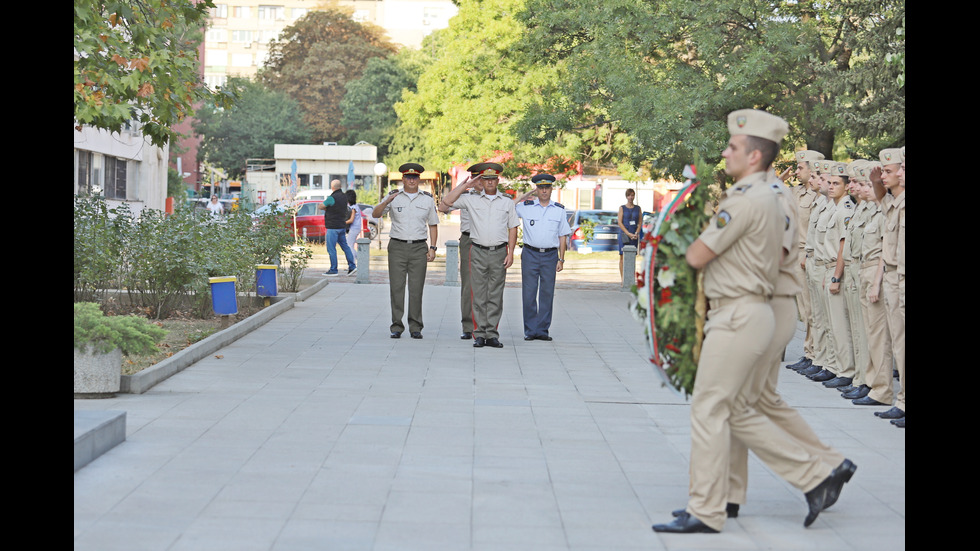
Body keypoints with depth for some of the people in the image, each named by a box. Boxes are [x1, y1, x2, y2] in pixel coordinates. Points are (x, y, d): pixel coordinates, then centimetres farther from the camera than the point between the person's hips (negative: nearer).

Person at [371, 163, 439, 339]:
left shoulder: (427, 199, 8)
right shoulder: (394, 196, 4)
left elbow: (433, 225, 12)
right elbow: (375, 214, -4)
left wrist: (433, 248, 1)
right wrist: (386, 202, -22)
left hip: (419, 248, 1)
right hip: (397, 247, 0)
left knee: (416, 289, 0)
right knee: (396, 288, -3)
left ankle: (415, 327, 6)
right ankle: (397, 327, 2)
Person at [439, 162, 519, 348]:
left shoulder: (507, 202, 12)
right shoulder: (471, 200, 9)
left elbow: (513, 228, 12)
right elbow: (444, 204, 5)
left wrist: (511, 252, 2)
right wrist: (463, 187, 4)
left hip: (499, 252, 1)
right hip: (478, 252, -1)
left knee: (495, 296, 2)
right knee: (479, 296, -2)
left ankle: (492, 335, 5)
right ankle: (479, 334, 1)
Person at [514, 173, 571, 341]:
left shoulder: (559, 210, 8)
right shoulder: (525, 207, 4)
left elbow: (563, 236, 9)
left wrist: (561, 259, 3)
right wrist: (524, 196, 0)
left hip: (550, 255, 1)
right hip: (530, 254, -1)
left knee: (547, 294, 2)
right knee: (529, 294, -2)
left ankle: (543, 330, 8)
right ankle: (530, 330, 4)